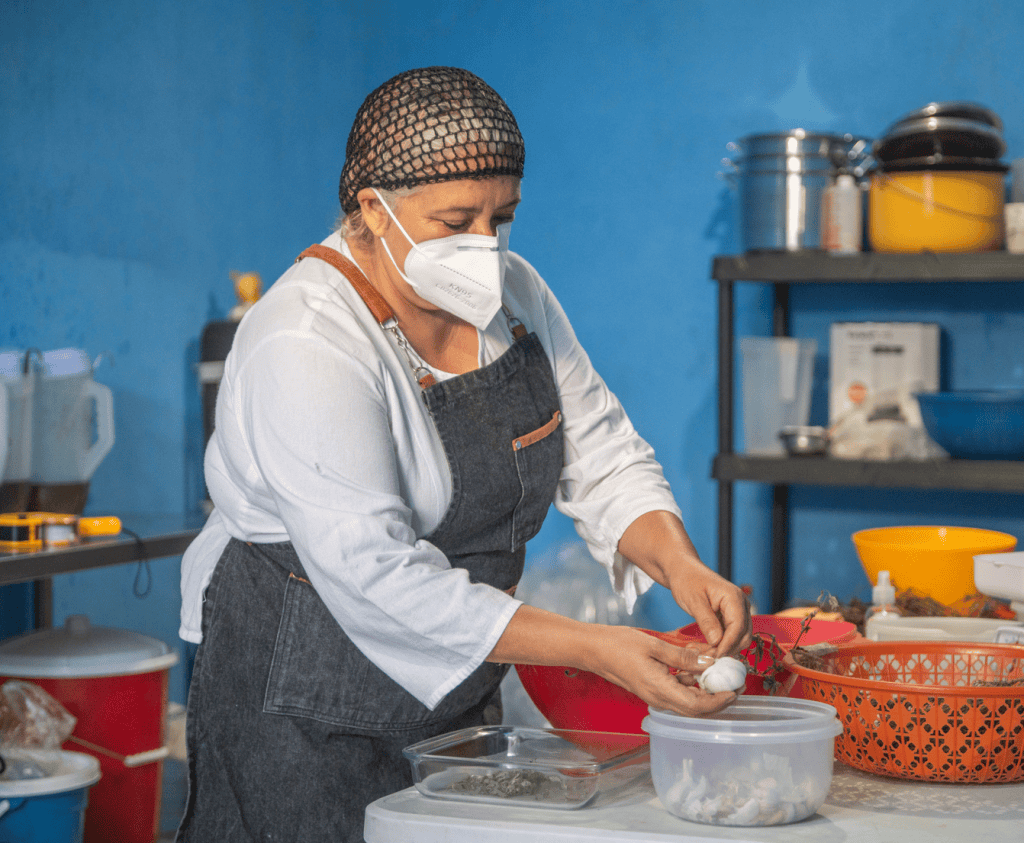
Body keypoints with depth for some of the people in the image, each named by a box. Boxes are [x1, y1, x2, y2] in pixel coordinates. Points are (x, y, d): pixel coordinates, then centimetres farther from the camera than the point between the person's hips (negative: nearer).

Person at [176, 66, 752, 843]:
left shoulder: (512, 293, 1)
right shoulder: (307, 344, -24)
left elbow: (603, 458, 5)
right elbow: (379, 580, -30)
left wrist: (679, 564, -16)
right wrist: (595, 651, -32)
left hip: (460, 689, 7)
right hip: (307, 705, -7)